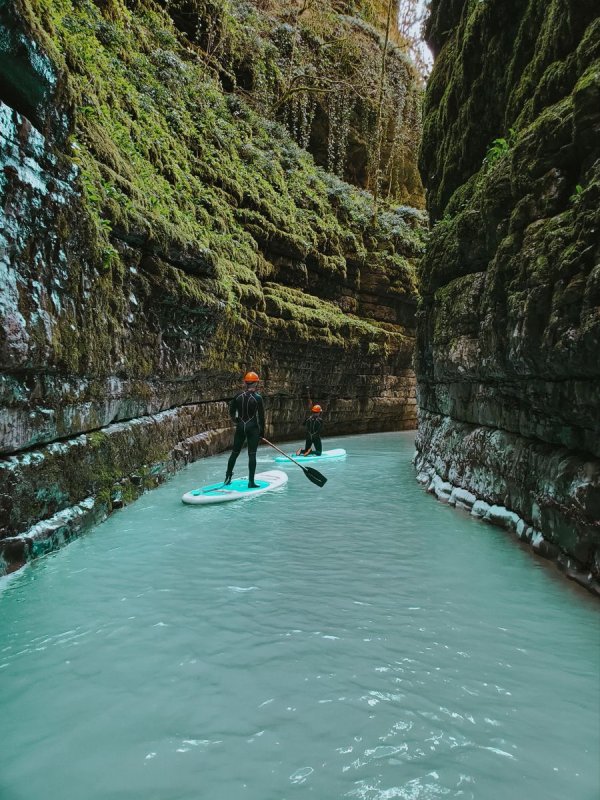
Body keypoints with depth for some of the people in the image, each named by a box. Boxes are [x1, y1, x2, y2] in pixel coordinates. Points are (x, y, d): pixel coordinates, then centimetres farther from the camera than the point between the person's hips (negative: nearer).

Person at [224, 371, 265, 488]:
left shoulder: (238, 396, 1)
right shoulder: (258, 398, -10)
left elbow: (231, 412, 8)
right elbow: (261, 416, -8)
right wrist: (262, 430, 3)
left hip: (240, 427, 4)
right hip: (253, 428, -4)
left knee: (235, 452, 14)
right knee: (252, 454, -1)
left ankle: (228, 478, 22)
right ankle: (251, 482, 0)